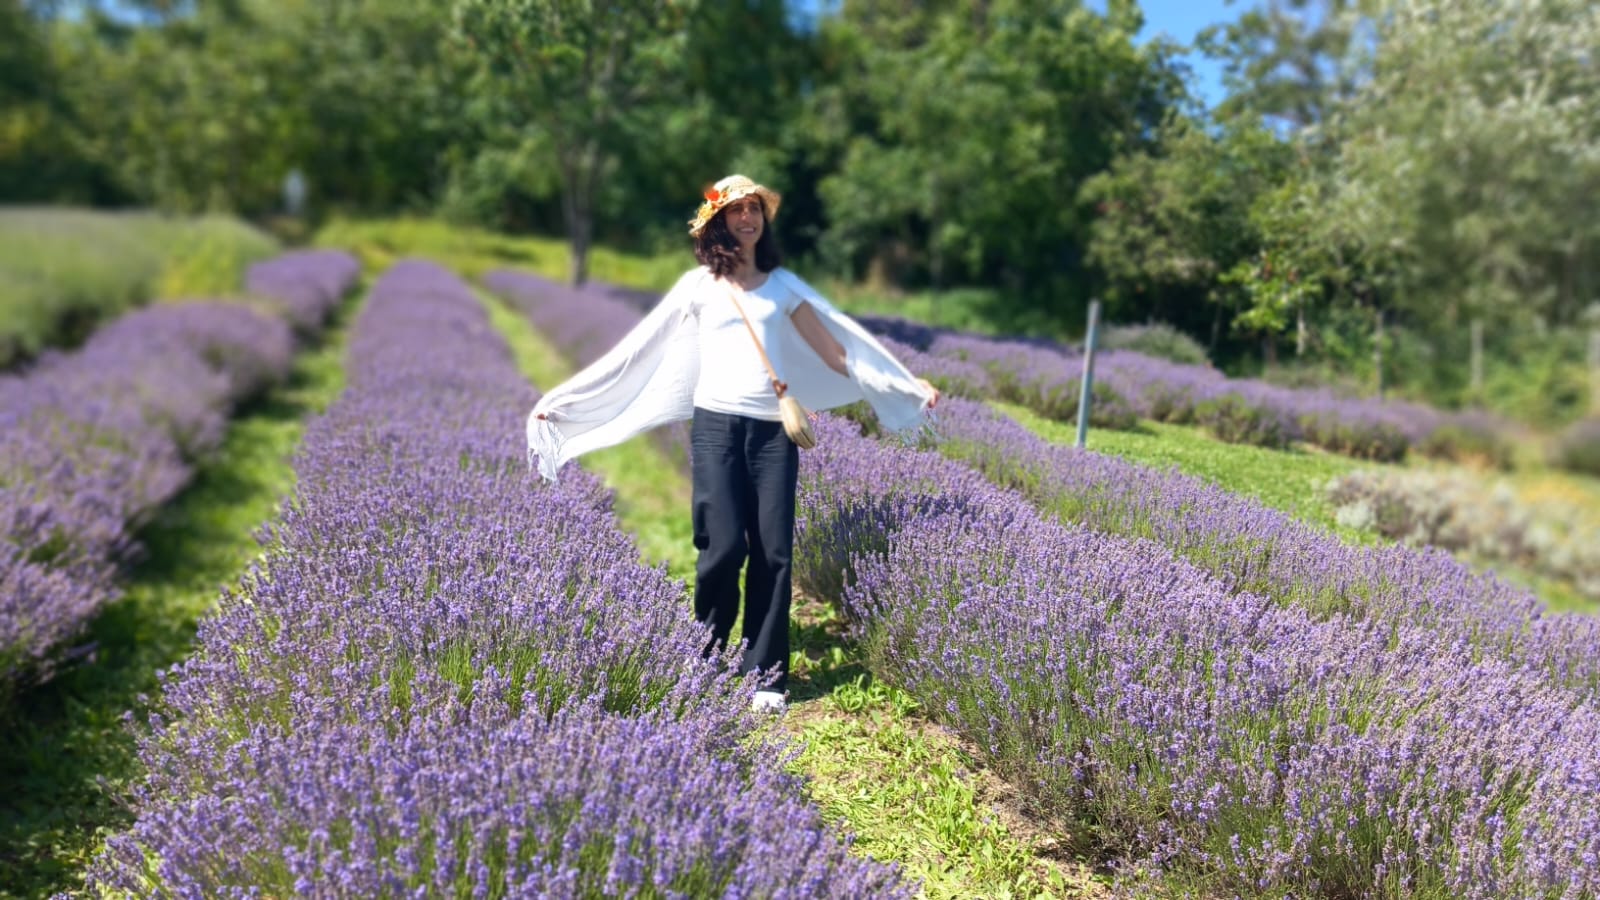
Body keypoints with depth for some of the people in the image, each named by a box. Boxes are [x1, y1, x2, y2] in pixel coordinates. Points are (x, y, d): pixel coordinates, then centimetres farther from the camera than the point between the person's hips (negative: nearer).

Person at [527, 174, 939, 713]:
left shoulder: (783, 283, 14)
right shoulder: (699, 284, 9)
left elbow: (837, 350, 16)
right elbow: (635, 350, 10)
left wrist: (909, 387, 15)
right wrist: (561, 399, 8)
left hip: (773, 429, 2)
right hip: (716, 425, -2)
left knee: (773, 552, -3)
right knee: (724, 548, -9)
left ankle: (765, 674, 9)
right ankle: (705, 663, 15)